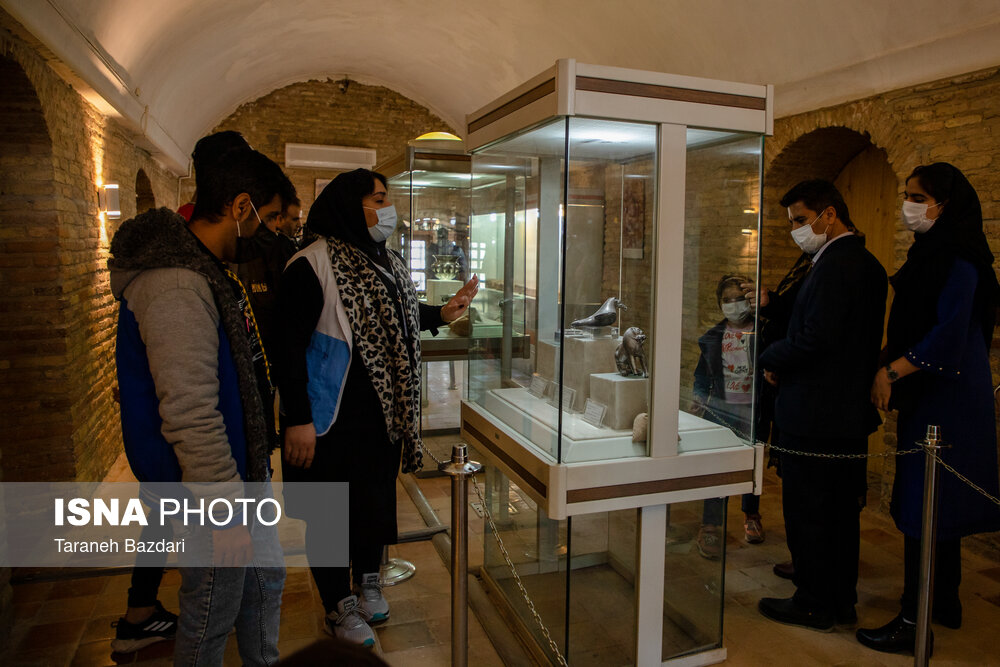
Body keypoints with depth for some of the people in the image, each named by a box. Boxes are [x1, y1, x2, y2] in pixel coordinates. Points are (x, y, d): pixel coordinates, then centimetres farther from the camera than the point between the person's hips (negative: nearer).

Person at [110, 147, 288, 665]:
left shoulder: (207, 268, 9)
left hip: (241, 468, 10)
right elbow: (189, 415, -31)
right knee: (212, 615, 10)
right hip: (208, 487, -10)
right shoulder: (176, 286, -26)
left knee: (265, 583, 24)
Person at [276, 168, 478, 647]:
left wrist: (443, 313, 8)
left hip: (381, 412, 8)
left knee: (377, 498, 19)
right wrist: (298, 419, -20)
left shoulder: (388, 263, 9)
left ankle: (367, 581, 42)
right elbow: (290, 345, -18)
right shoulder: (313, 265, -17)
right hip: (331, 416, -7)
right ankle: (339, 605, 28)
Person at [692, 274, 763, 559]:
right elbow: (702, 373, 14)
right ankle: (710, 527, 4)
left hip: (753, 409, -1)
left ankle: (752, 516, 36)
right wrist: (700, 397, 5)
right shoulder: (713, 337, 7)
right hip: (720, 408, 1)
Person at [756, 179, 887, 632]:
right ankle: (842, 601, 30)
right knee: (842, 510, 17)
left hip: (814, 413, -10)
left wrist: (771, 361, -9)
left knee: (806, 512, 3)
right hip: (852, 411, 10)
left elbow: (816, 336, -25)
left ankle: (814, 605, 16)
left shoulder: (834, 264, -18)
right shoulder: (867, 263, 13)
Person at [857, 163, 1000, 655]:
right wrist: (890, 367, 8)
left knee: (923, 506, -5)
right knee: (932, 503, 16)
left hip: (945, 397, -10)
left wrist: (891, 371, -16)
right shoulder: (929, 254, 15)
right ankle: (945, 603, 29)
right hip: (930, 392, 10)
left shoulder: (957, 260, -15)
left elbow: (948, 335, -21)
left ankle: (913, 623, 4)